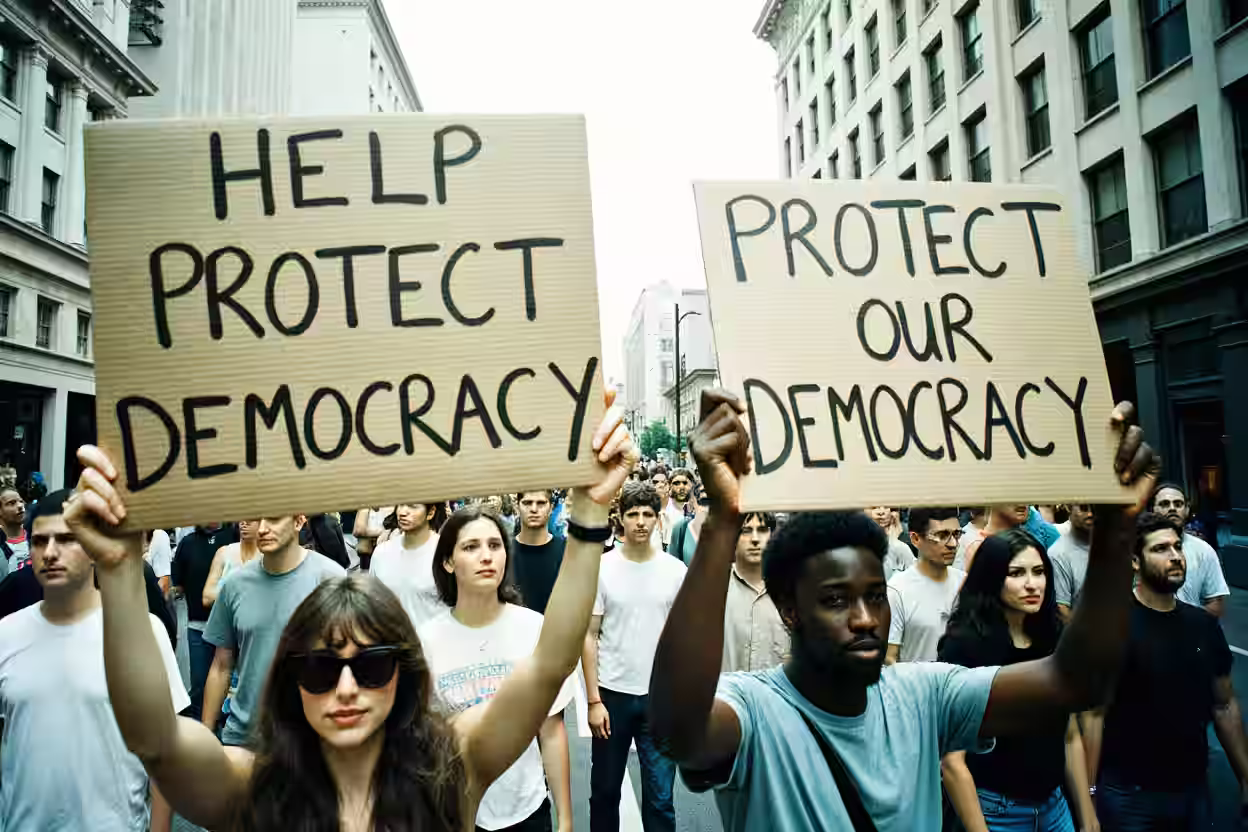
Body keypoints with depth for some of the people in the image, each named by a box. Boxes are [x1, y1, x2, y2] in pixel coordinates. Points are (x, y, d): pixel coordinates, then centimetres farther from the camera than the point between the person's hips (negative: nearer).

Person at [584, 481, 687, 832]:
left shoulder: (676, 570, -3)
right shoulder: (601, 568, -6)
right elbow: (589, 636, -3)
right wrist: (593, 699, -7)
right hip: (612, 693, 0)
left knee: (660, 797, 8)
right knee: (605, 791, 14)